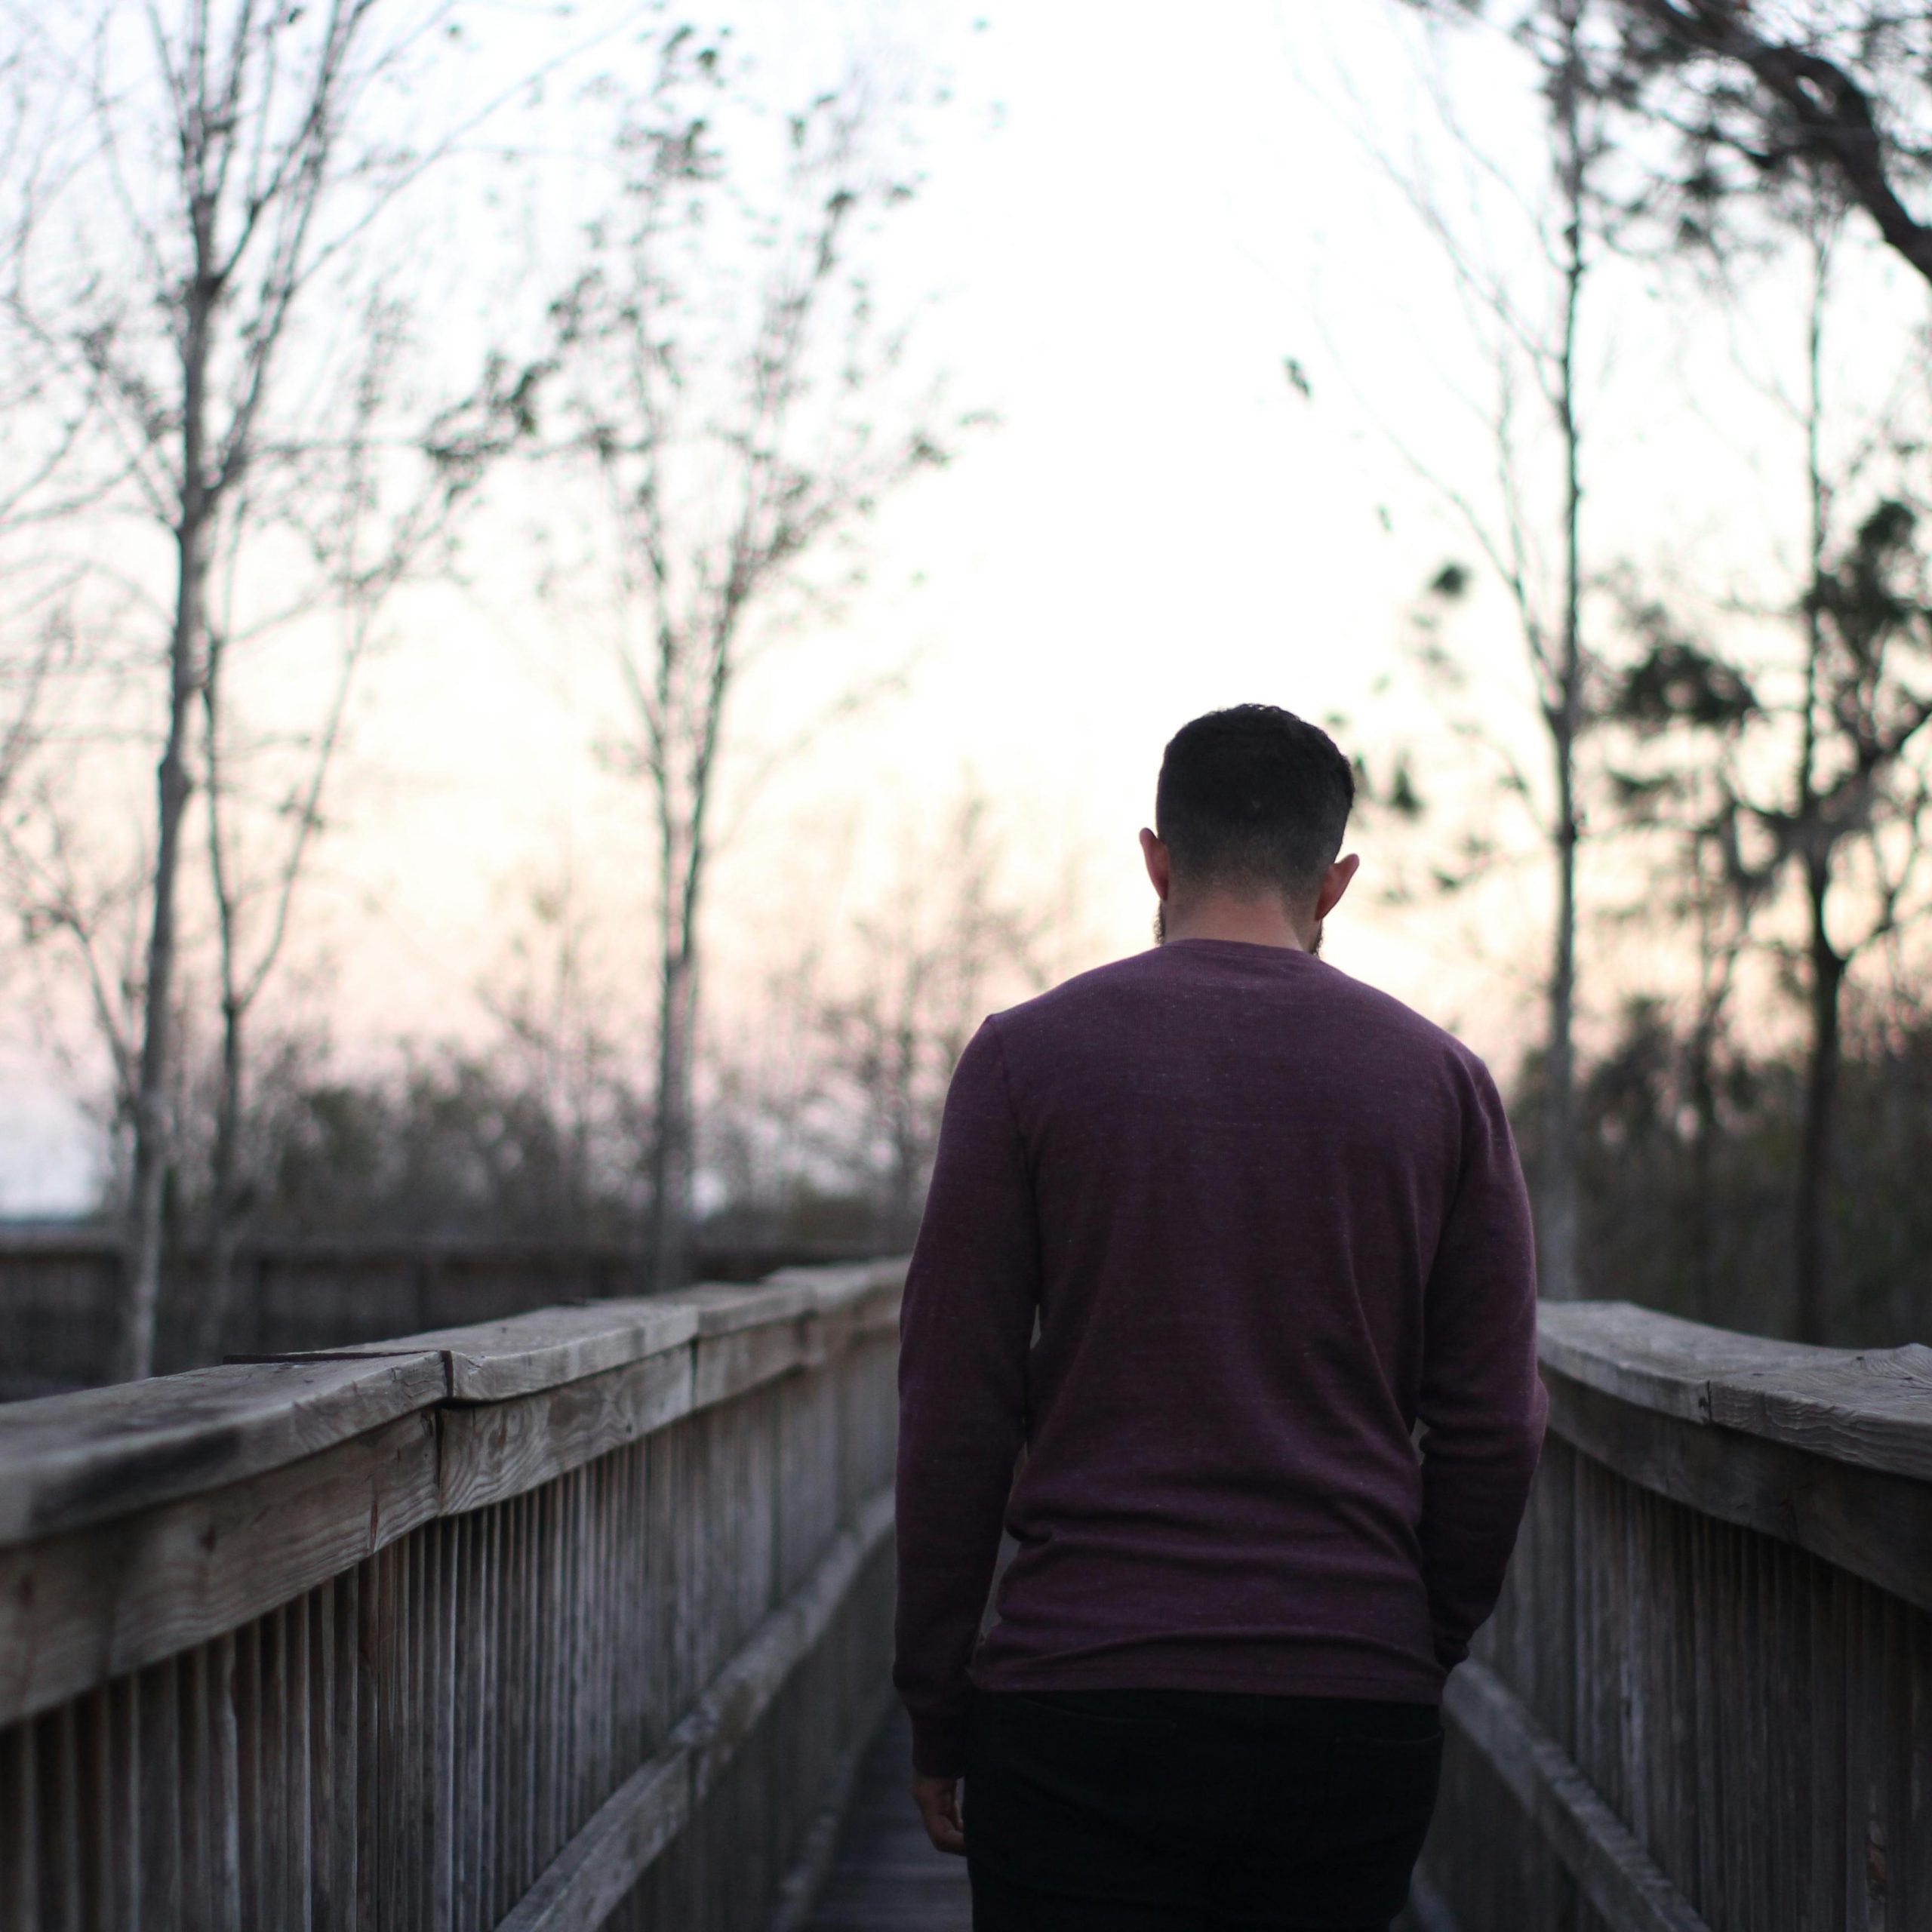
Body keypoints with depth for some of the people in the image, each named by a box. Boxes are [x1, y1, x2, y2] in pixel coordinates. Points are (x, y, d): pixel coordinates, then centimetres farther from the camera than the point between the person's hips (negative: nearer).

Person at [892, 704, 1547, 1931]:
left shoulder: (1029, 1056, 0)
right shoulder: (1440, 1079, 5)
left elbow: (954, 1409, -2)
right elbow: (1494, 1428, 4)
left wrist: (938, 1706, 6)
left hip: (1079, 1698, -2)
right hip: (1354, 1707, 2)